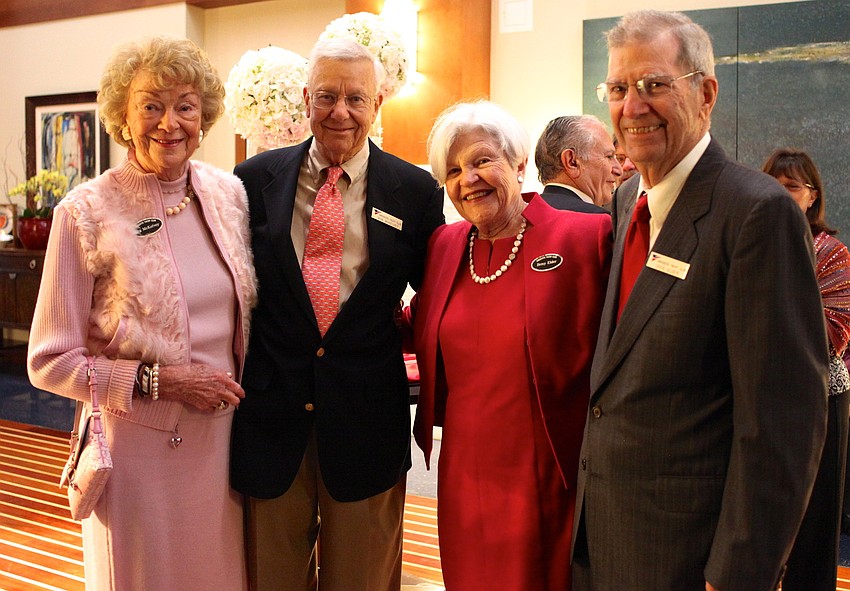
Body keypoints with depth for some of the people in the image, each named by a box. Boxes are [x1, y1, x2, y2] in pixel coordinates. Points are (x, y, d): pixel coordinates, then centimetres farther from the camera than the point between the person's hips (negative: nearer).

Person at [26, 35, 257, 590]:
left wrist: (244, 393, -3)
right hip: (138, 445, -4)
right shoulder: (87, 212, -12)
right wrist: (159, 380, -17)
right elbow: (50, 362, -9)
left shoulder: (229, 193, 0)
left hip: (224, 435, 4)